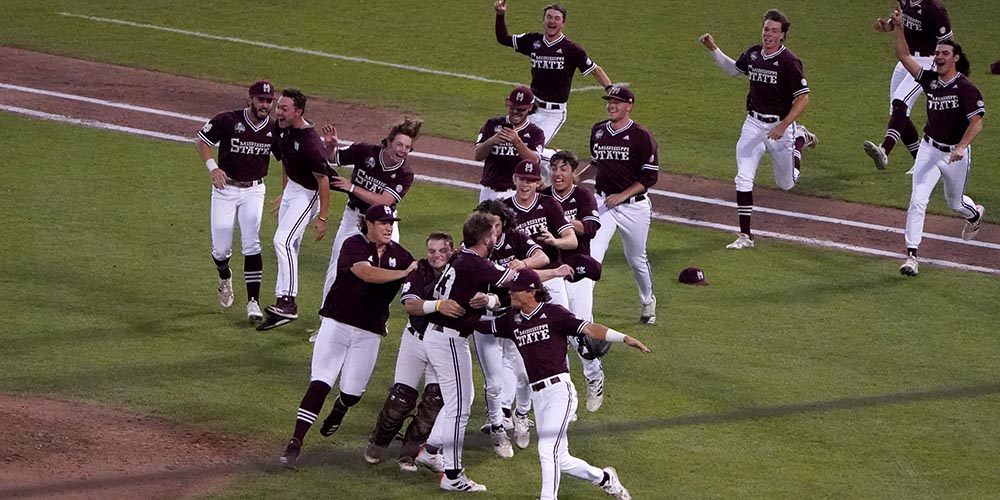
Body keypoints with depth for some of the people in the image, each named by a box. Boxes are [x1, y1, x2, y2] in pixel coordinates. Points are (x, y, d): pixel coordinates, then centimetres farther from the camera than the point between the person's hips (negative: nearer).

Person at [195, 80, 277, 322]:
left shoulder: (274, 129, -3)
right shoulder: (228, 120, -13)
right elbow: (201, 140, -4)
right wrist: (213, 167, -19)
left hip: (254, 191, 1)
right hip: (225, 188, -1)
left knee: (251, 245, -12)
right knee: (221, 249, 1)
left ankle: (253, 302, -11)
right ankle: (225, 277, 36)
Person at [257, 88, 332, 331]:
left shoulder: (310, 142, -28)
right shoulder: (284, 131, -1)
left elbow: (323, 180, -23)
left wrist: (322, 218, -22)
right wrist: (283, 195, 24)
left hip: (308, 195, -9)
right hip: (291, 190, 9)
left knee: (283, 241, -22)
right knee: (288, 247, 16)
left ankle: (288, 303, -25)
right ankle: (283, 303, 27)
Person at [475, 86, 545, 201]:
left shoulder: (535, 133, 2)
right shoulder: (493, 124, 7)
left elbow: (534, 161, -16)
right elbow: (478, 155, -3)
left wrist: (517, 142, -32)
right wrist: (492, 141, -24)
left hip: (516, 193, -3)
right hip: (489, 191, 3)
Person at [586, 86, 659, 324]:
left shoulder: (642, 136, -10)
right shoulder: (598, 131, 7)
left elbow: (650, 177, -11)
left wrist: (622, 195, -18)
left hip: (633, 205, -3)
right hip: (602, 202, 3)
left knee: (636, 259, 13)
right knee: (592, 254, -16)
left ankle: (648, 302, 39)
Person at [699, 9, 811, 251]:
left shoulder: (788, 62, -19)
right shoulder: (753, 54, 0)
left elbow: (803, 99, -18)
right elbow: (733, 69, 23)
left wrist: (783, 127, -26)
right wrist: (713, 49, 11)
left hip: (781, 126, -4)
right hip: (753, 124, 4)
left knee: (786, 184, 14)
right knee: (744, 178, -12)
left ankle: (799, 140, 44)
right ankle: (745, 236, -9)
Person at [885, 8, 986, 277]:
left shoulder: (966, 87, -17)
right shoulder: (930, 79, -3)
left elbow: (976, 123, -21)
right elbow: (904, 56, -5)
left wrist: (961, 148, -33)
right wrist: (899, 28, -18)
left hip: (956, 153, -3)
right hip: (929, 149, 3)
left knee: (954, 203, 19)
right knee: (917, 199, -12)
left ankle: (975, 214, 56)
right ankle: (912, 255, -13)